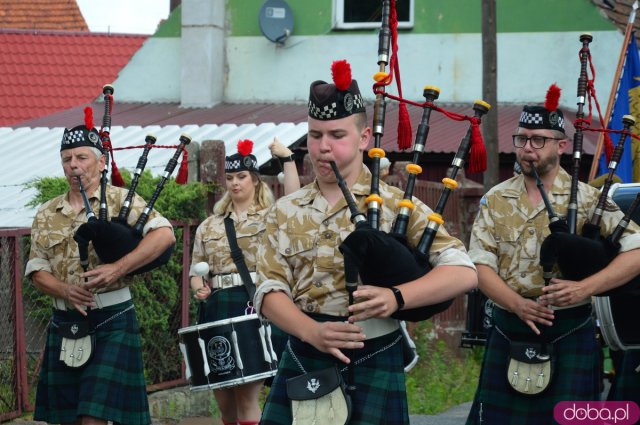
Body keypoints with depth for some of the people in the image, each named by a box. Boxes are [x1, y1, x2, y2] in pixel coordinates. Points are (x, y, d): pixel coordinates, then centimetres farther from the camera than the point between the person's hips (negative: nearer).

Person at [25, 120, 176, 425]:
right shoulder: (47, 215, 11)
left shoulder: (120, 200, -2)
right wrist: (66, 291, -14)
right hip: (64, 325, 5)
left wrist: (117, 269, -25)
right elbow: (37, 270, 8)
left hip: (111, 322, -5)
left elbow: (164, 235, -15)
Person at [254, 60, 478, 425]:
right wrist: (312, 332, -20)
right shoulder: (286, 212, 9)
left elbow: (463, 271, -8)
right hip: (301, 364, 3)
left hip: (372, 366, -3)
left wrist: (396, 297, -24)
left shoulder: (395, 205, -1)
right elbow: (271, 290, 1)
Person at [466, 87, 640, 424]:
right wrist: (517, 304, -20)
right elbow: (480, 266, -2)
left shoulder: (587, 200, -1)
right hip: (508, 333, 3)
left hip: (569, 333, -3)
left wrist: (584, 288, -23)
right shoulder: (496, 201, 7)